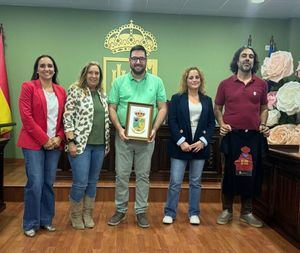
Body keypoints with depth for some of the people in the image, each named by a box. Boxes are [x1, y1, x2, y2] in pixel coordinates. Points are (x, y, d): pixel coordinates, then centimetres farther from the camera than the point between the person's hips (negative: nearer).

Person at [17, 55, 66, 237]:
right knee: (35, 184, -4)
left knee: (49, 183, 9)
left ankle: (46, 220, 23)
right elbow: (26, 117, -10)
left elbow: (64, 118, 11)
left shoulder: (61, 91, 11)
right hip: (34, 143, -4)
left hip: (55, 143, 4)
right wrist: (44, 139, -12)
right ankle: (31, 223, 13)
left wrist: (59, 137, -5)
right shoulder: (29, 87, -3)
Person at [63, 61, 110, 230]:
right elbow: (68, 117, -10)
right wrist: (71, 141, -16)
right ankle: (75, 215, 19)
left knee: (93, 182, 12)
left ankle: (87, 214, 27)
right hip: (80, 144, -6)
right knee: (81, 183, -4)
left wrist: (107, 143, 14)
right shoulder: (75, 91, -5)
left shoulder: (102, 94, 13)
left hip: (99, 145, 6)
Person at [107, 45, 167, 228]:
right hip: (124, 136, 0)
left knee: (143, 175, 9)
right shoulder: (119, 82, 4)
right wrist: (119, 128, -11)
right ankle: (121, 210, 23)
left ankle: (141, 211, 22)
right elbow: (112, 108, 3)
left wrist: (155, 129, -11)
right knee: (122, 175, 7)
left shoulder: (156, 82, 4)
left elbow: (162, 108, 3)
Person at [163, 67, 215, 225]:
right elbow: (171, 122, -5)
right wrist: (181, 141, -14)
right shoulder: (177, 98, 3)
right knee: (175, 182, 0)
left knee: (196, 182, 10)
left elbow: (211, 123, 6)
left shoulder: (207, 100, 11)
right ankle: (169, 213, 14)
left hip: (200, 146, 3)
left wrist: (203, 141, -8)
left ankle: (194, 213, 22)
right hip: (180, 146, -2)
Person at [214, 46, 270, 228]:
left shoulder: (261, 84, 6)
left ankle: (247, 212, 25)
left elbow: (264, 109, 15)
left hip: (254, 136, 2)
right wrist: (222, 124, -7)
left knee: (251, 173, 8)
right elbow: (218, 108, 8)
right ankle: (227, 211, 23)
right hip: (232, 135, -1)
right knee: (230, 173, 7)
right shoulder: (226, 84, 2)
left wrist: (263, 125, -1)